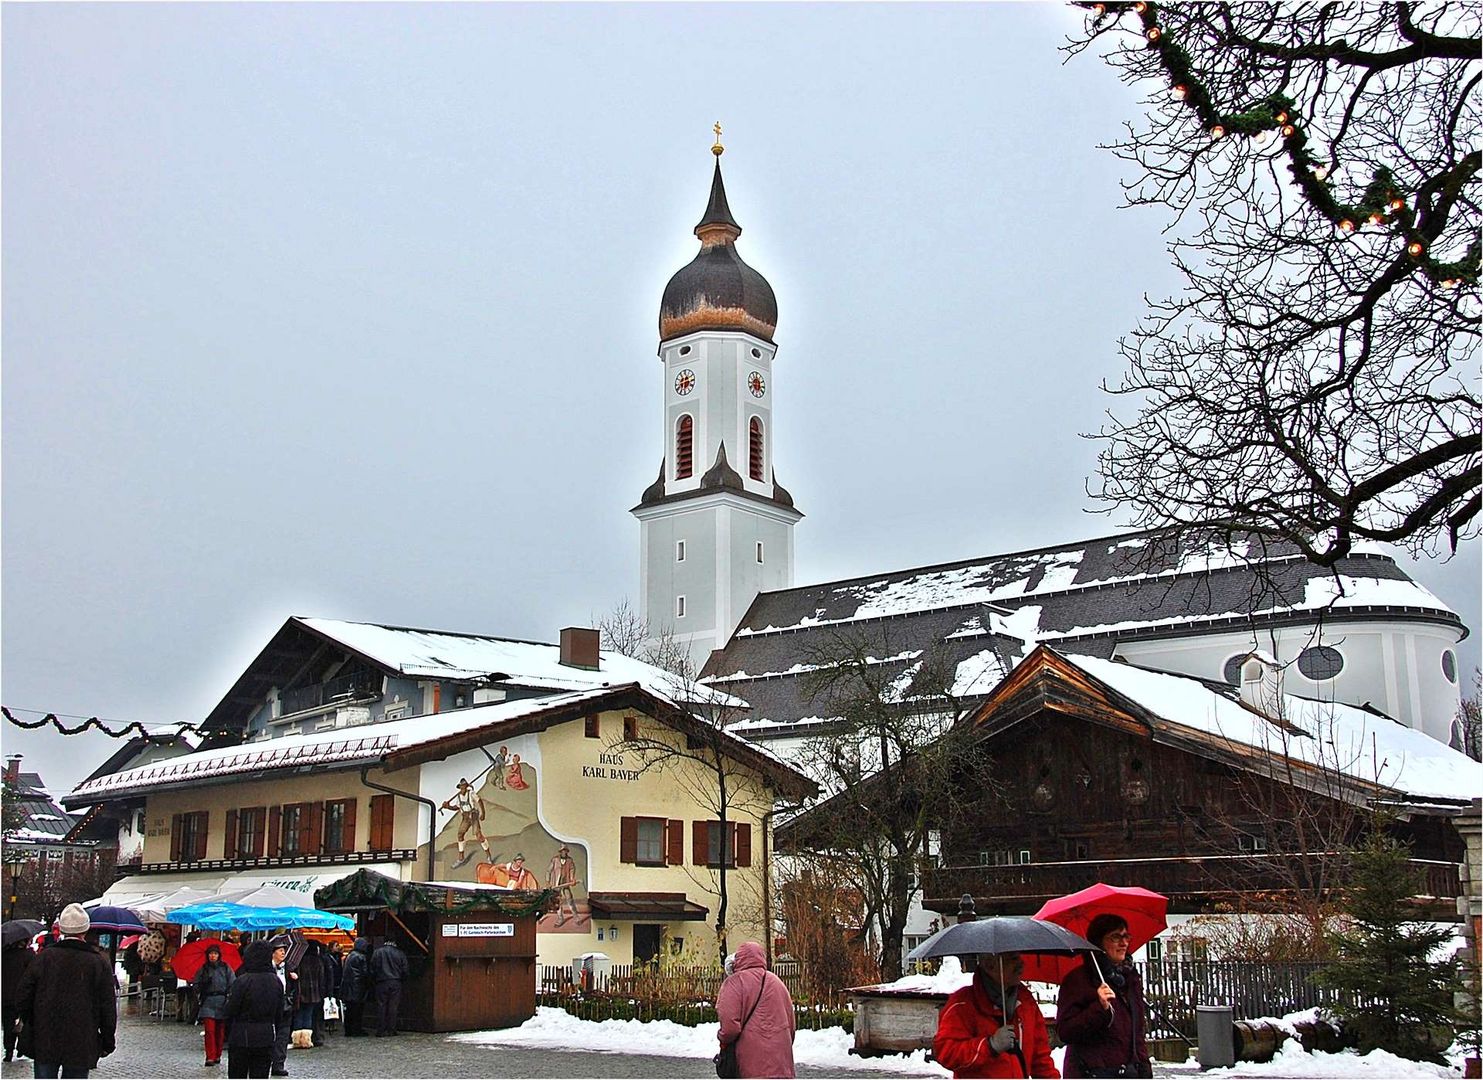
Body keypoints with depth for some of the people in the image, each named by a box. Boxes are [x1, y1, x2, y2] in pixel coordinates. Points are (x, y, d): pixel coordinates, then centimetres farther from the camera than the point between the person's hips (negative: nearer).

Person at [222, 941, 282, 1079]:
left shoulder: (242, 981, -16)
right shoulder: (276, 982, 1)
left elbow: (229, 1011, -13)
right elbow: (279, 1012, 7)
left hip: (242, 1037, -4)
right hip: (267, 1038, 4)